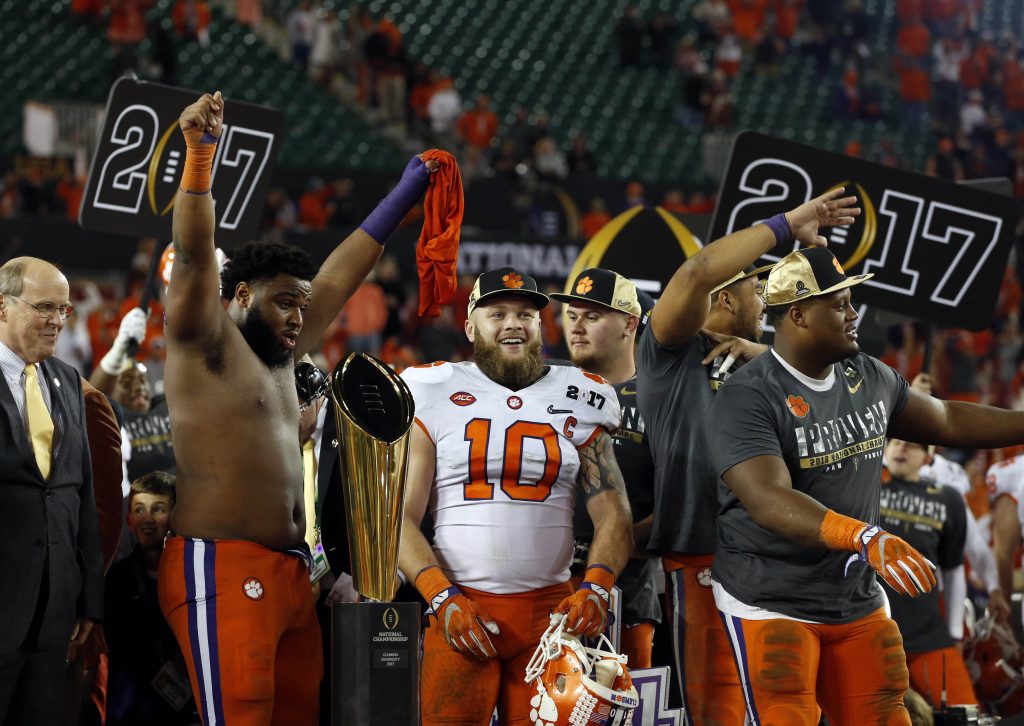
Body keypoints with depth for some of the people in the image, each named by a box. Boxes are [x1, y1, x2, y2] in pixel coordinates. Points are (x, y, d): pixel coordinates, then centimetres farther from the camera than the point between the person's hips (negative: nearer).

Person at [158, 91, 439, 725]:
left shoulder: (280, 358, 21)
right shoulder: (207, 344, 0)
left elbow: (340, 275, 28)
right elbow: (194, 254, -15)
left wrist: (403, 196, 33)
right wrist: (199, 153, -26)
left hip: (289, 572, 9)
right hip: (222, 571, -9)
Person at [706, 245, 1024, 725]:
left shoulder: (871, 378, 6)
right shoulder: (747, 398, -18)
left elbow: (947, 421, 24)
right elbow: (770, 502, -31)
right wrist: (863, 536, -44)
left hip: (858, 603, 7)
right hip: (772, 608, -7)